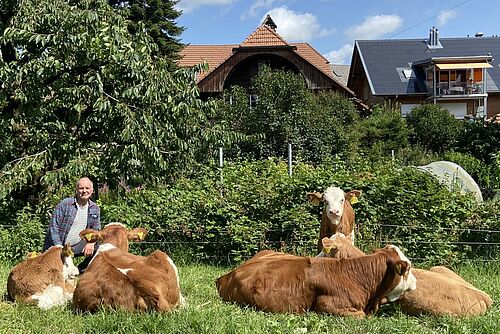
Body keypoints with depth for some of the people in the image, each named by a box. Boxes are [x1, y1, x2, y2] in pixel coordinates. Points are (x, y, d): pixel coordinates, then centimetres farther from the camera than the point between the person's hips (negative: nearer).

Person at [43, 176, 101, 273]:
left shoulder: (95, 208, 3)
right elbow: (53, 228, -13)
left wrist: (91, 242, -18)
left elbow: (96, 230, 5)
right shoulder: (64, 204, -11)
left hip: (76, 247, 4)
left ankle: (81, 270, 4)